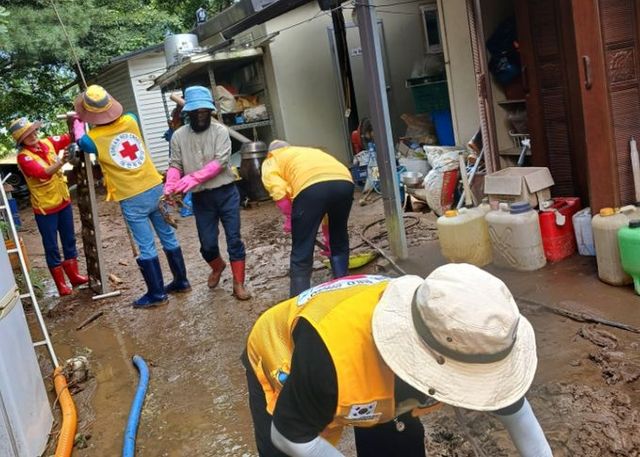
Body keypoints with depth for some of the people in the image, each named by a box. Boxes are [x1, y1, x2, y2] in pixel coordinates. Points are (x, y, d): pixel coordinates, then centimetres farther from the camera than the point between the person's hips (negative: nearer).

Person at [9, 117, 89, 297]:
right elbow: (43, 173, -33)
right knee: (52, 247, 5)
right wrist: (60, 162, -50)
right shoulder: (24, 157, -18)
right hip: (45, 208, -6)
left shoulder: (48, 142, -1)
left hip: (63, 201, 6)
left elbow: (70, 138, 7)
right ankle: (61, 283, 16)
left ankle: (74, 275, 30)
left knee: (69, 240, 16)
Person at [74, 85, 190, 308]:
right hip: (156, 189, 5)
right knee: (169, 238, 15)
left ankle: (156, 293, 14)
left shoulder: (92, 139, -12)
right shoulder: (130, 121, -2)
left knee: (146, 248, 5)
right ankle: (181, 281, 28)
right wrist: (106, 110, 31)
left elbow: (80, 141, 14)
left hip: (132, 200, -5)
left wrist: (78, 121, 28)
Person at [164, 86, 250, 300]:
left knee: (234, 239, 0)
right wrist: (169, 187, -21)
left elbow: (220, 162, -17)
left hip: (225, 193, -2)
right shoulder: (178, 136, 2)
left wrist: (194, 177, -27)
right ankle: (218, 267, 40)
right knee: (207, 243, 8)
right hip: (200, 198, 2)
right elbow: (175, 165, 0)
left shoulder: (220, 131, -5)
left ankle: (238, 284, 10)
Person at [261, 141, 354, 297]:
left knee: (301, 253, 6)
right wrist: (327, 236, 52)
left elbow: (278, 191, 3)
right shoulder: (309, 152, 44)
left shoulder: (271, 161, 28)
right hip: (344, 181, 6)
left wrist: (289, 217, 18)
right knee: (339, 241, 27)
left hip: (311, 186, -5)